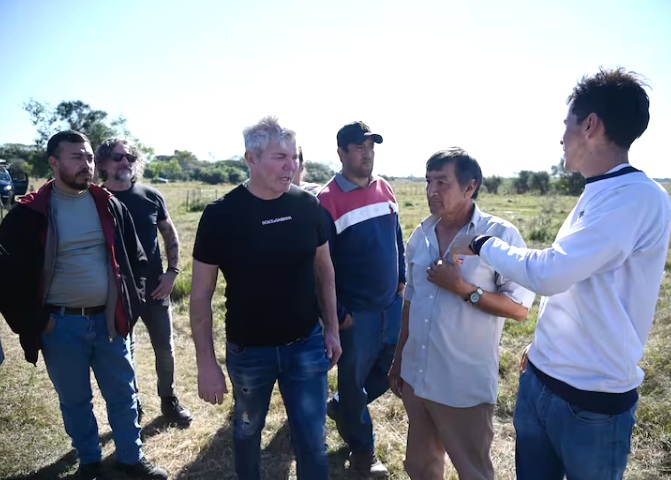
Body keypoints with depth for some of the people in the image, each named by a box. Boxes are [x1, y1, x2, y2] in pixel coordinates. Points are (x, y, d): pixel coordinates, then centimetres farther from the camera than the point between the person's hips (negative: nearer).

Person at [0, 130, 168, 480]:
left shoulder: (110, 206, 1)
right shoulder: (29, 214, -8)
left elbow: (135, 258, 9)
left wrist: (132, 302, 3)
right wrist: (35, 321, -6)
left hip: (109, 319, 2)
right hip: (61, 326, -2)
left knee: (123, 395, 14)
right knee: (75, 401, 16)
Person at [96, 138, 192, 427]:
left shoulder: (151, 196, -1)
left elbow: (170, 235, 7)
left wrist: (172, 272, -4)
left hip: (155, 289, 2)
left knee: (165, 347, 10)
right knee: (124, 351, 12)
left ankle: (169, 400, 30)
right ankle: (132, 406, 32)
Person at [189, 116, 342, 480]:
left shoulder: (308, 205, -6)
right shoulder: (221, 215, -15)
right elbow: (201, 294, -10)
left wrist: (332, 328, 5)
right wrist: (206, 363, -10)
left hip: (307, 344, 2)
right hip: (248, 350, -1)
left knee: (313, 440, 10)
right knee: (247, 431, 23)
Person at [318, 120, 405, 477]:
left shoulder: (385, 189, 5)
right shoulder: (327, 200, -15)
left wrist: (402, 281, 12)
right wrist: (337, 313, -12)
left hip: (392, 304, 6)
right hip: (356, 311, -6)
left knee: (388, 372, 18)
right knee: (354, 378, 11)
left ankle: (341, 407, 44)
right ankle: (362, 450, 34)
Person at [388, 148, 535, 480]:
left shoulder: (501, 235, -13)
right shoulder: (421, 234, 3)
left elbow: (520, 307, -14)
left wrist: (461, 287, -23)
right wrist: (398, 359, 13)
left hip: (466, 386, -5)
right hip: (415, 377, 6)